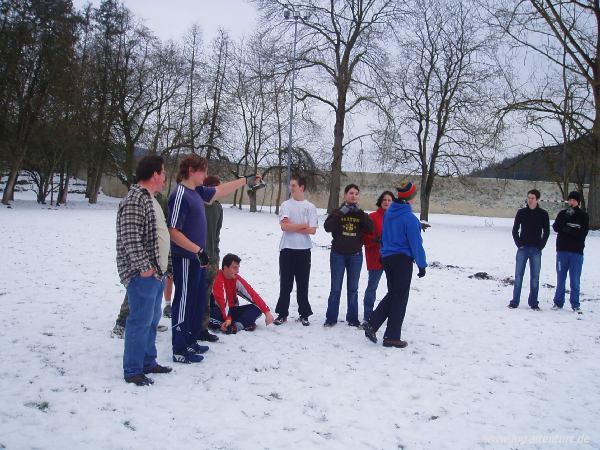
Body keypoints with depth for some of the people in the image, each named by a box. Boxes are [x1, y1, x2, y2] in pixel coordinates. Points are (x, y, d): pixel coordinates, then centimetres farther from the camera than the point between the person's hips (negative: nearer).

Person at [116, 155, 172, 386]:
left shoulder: (150, 198, 16)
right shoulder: (134, 200, -16)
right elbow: (130, 238, -23)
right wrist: (143, 267, -22)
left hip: (156, 272, 10)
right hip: (143, 274, -10)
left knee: (152, 319, 17)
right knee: (140, 322, -4)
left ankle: (148, 362, 29)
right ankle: (133, 371, 6)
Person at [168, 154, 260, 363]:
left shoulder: (197, 191, 9)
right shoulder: (180, 194, -18)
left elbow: (220, 190, 25)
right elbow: (173, 232, -22)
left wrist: (246, 180, 27)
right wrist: (198, 250, -23)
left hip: (198, 257, 9)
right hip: (186, 259, -9)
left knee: (199, 301, 17)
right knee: (184, 303, -1)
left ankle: (191, 342, 31)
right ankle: (180, 351, 10)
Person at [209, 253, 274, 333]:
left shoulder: (237, 279, -4)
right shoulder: (217, 279, -21)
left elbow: (252, 294, -8)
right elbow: (222, 301, -31)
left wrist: (267, 312, -16)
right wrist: (228, 319, -44)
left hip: (232, 310, 6)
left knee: (257, 308, -11)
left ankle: (237, 325, -35)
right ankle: (245, 324, -39)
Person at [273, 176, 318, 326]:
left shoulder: (310, 207, 2)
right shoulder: (285, 205, 2)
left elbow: (312, 230, -6)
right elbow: (284, 226, -11)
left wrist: (292, 227, -9)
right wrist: (303, 225, -8)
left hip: (304, 250, 0)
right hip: (287, 249, 0)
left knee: (303, 284, 8)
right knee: (285, 283, 5)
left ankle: (304, 314, 17)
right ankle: (282, 313, 14)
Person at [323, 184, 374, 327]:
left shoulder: (361, 214, 7)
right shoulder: (337, 212, 1)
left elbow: (370, 228, -10)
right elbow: (328, 227, -15)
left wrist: (360, 212, -15)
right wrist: (342, 212, -20)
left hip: (355, 255, 2)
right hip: (338, 255, -2)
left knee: (353, 289, 8)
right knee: (336, 288, 2)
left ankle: (353, 318, 15)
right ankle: (331, 318, 10)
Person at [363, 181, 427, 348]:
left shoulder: (388, 213, 5)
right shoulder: (409, 217, -18)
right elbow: (415, 243, -15)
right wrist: (421, 264, -6)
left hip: (387, 258, 7)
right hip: (403, 260, -7)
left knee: (392, 294, 19)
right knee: (400, 297, 4)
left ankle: (372, 324, 8)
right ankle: (392, 337, 9)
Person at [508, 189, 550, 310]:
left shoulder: (543, 214, 3)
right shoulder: (521, 212, 4)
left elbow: (546, 232, 6)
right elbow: (515, 230, 6)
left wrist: (541, 246, -4)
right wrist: (519, 244, -4)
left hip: (536, 250, 0)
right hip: (523, 248, 0)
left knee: (535, 277, 2)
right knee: (518, 275, 0)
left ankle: (533, 303, 9)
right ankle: (515, 301, 5)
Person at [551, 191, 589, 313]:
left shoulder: (583, 215, 4)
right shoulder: (562, 213, 8)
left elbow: (583, 233, -6)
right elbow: (556, 227, -6)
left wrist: (568, 230, -12)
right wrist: (566, 217, -16)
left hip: (577, 252, -1)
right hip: (562, 250, 2)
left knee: (575, 280, 0)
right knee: (560, 279, 7)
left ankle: (575, 304, 9)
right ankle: (558, 302, 15)